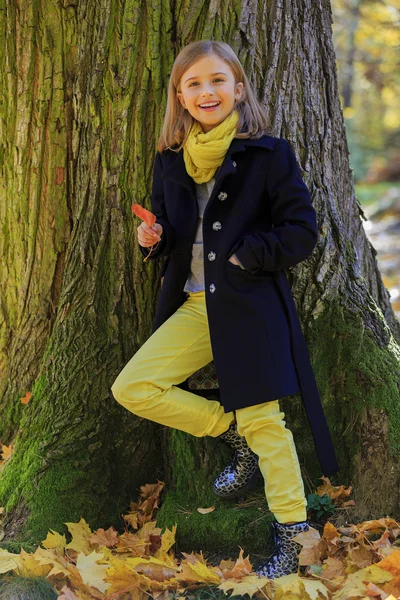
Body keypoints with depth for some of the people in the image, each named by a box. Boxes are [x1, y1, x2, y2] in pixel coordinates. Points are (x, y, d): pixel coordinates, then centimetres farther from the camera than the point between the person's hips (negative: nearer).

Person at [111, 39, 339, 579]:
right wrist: (152, 240, -2)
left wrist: (245, 257, -14)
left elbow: (302, 231, -6)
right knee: (131, 389, -5)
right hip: (193, 306, 6)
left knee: (264, 422, -4)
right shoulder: (169, 160, 9)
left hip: (250, 306, -5)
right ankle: (234, 434, 13)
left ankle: (291, 535, 12)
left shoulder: (268, 154, -5)